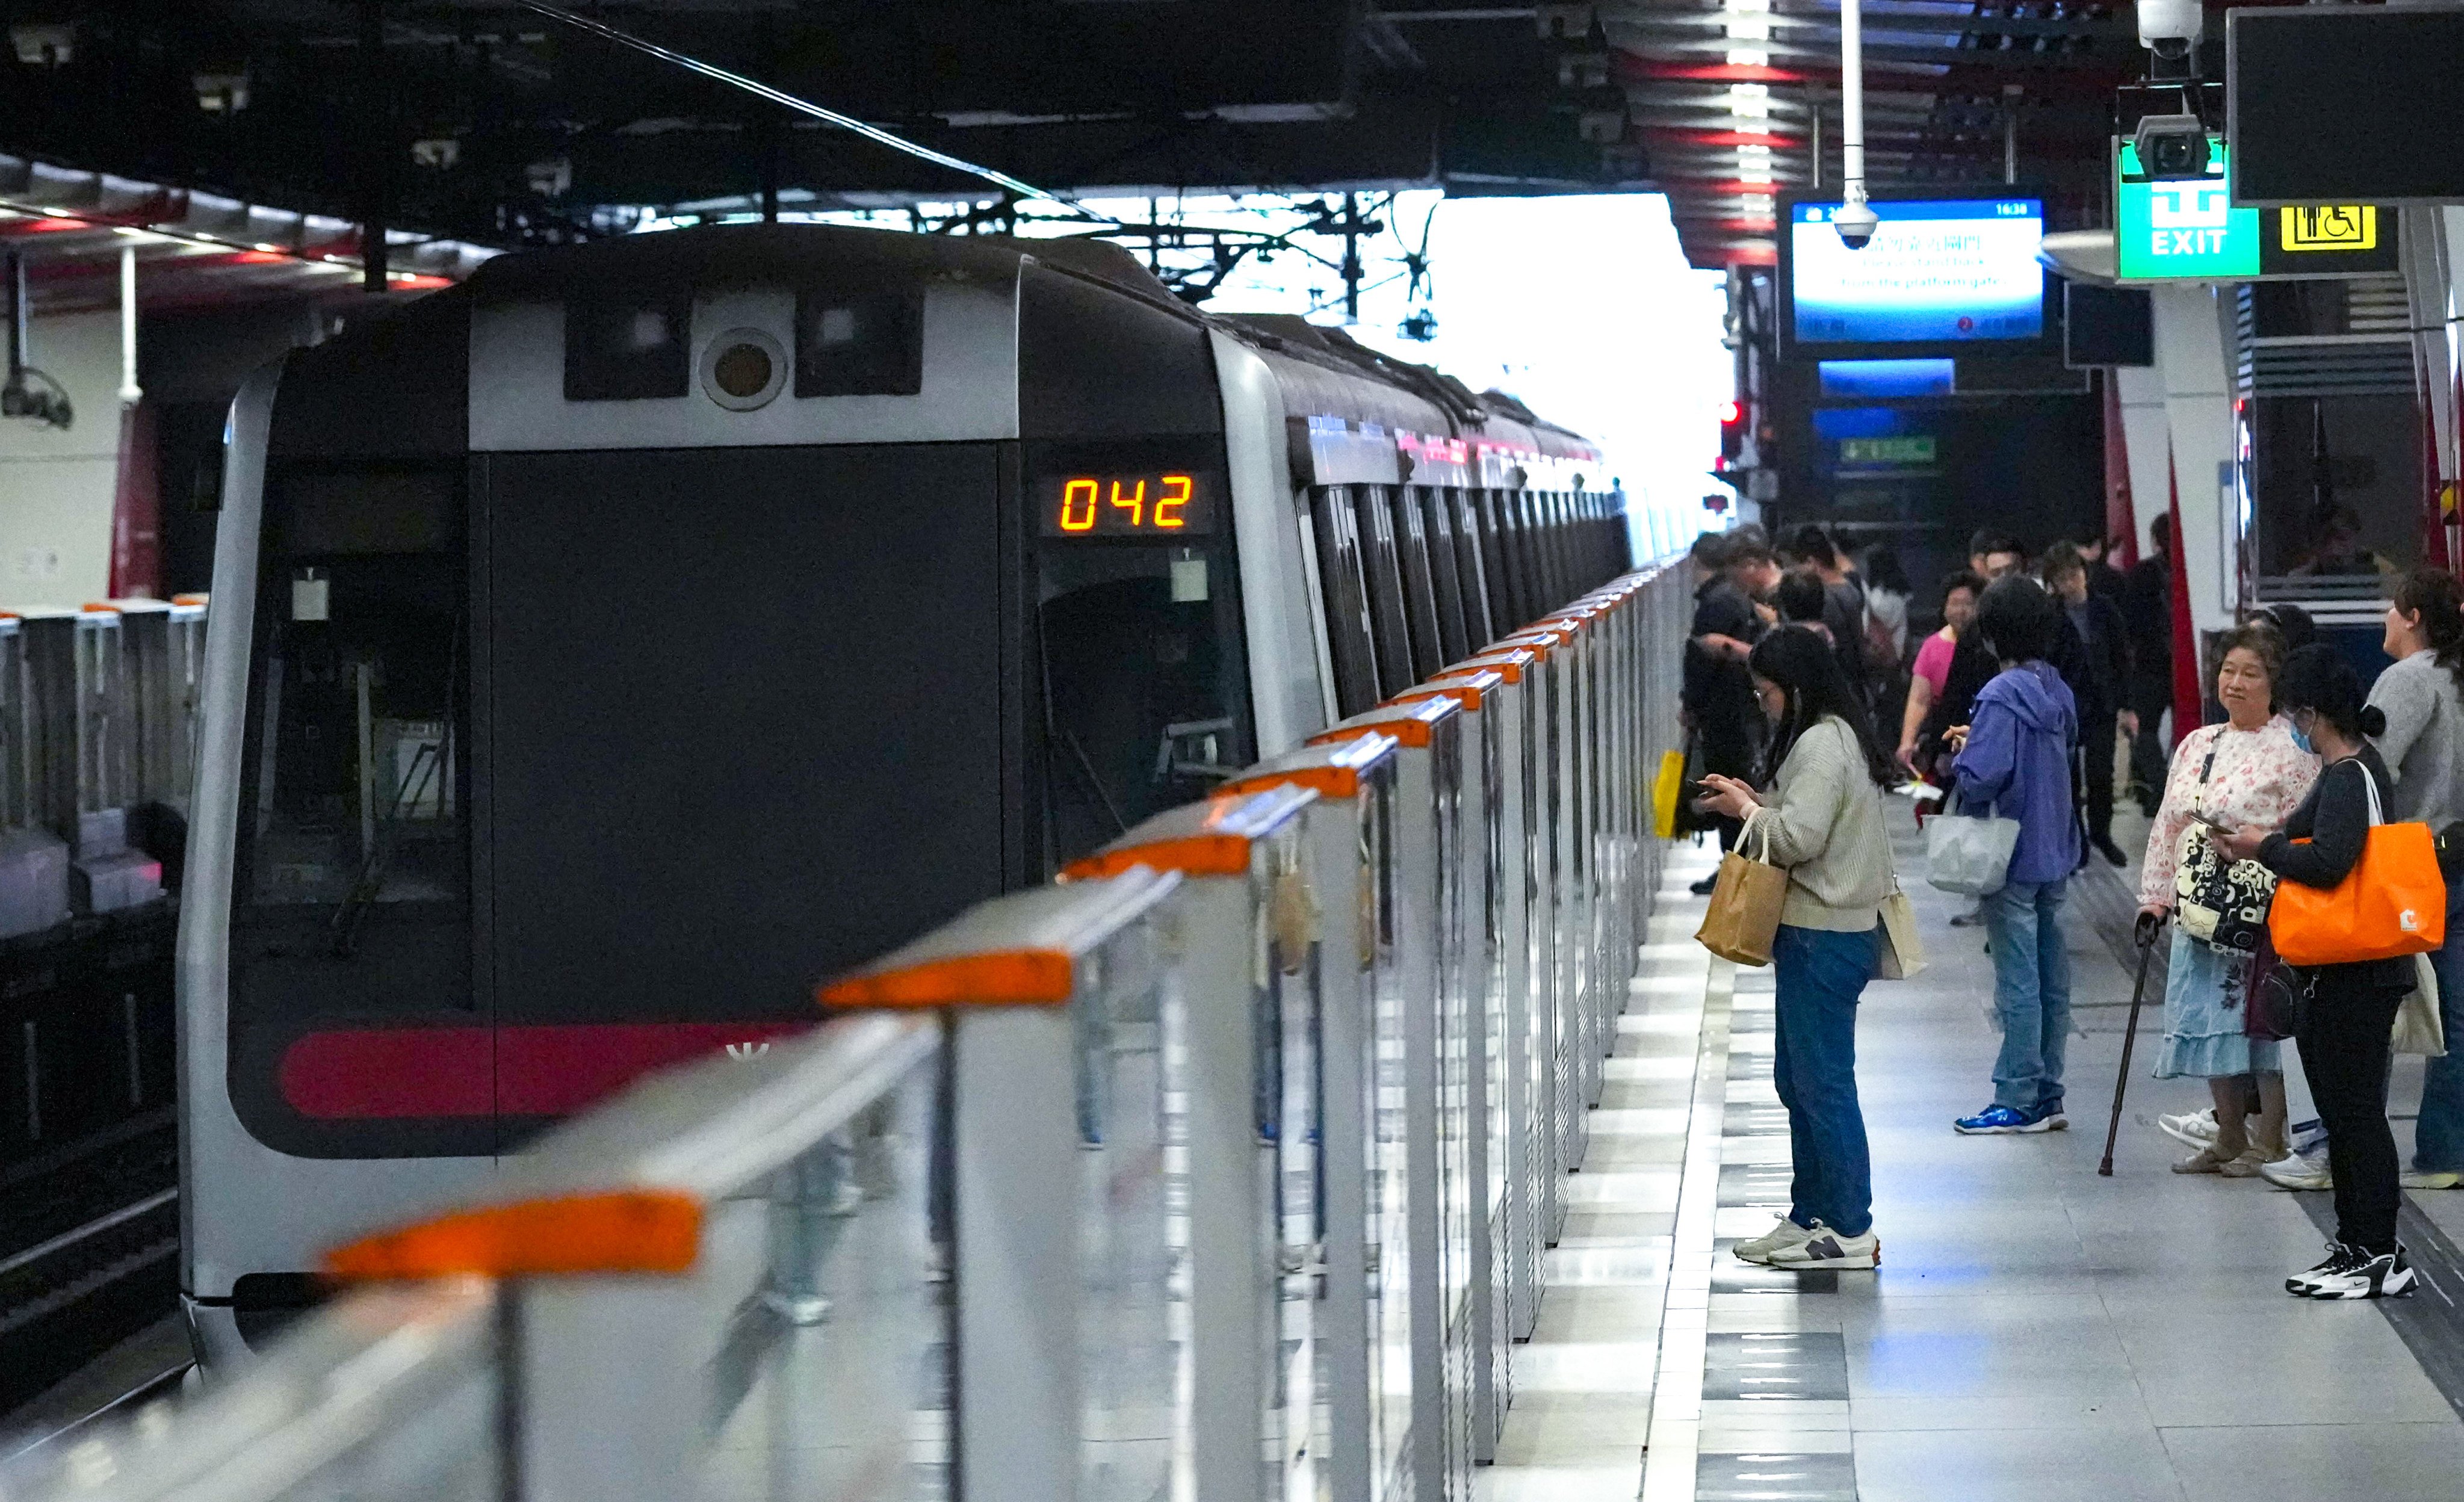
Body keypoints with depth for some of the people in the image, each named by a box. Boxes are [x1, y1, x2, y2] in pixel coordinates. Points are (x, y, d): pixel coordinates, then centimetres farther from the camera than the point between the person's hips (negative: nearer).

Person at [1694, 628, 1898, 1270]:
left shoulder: (1820, 744, -17)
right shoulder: (1836, 737, 16)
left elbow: (1798, 839, -22)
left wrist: (1749, 809, -7)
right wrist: (1758, 801, 8)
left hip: (1823, 939, -11)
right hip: (1824, 932, 11)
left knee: (1823, 1083, -5)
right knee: (1797, 1079, 16)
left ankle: (1850, 1231, -1)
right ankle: (1810, 1217, 23)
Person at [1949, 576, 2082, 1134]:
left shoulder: (2002, 696, -19)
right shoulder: (2057, 690, 7)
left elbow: (1981, 778, -25)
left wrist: (1962, 756, -3)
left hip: (2013, 858, -8)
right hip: (2056, 854, 8)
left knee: (2018, 983, -3)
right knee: (2052, 978, 12)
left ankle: (2018, 1102, 1)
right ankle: (2047, 1096, 18)